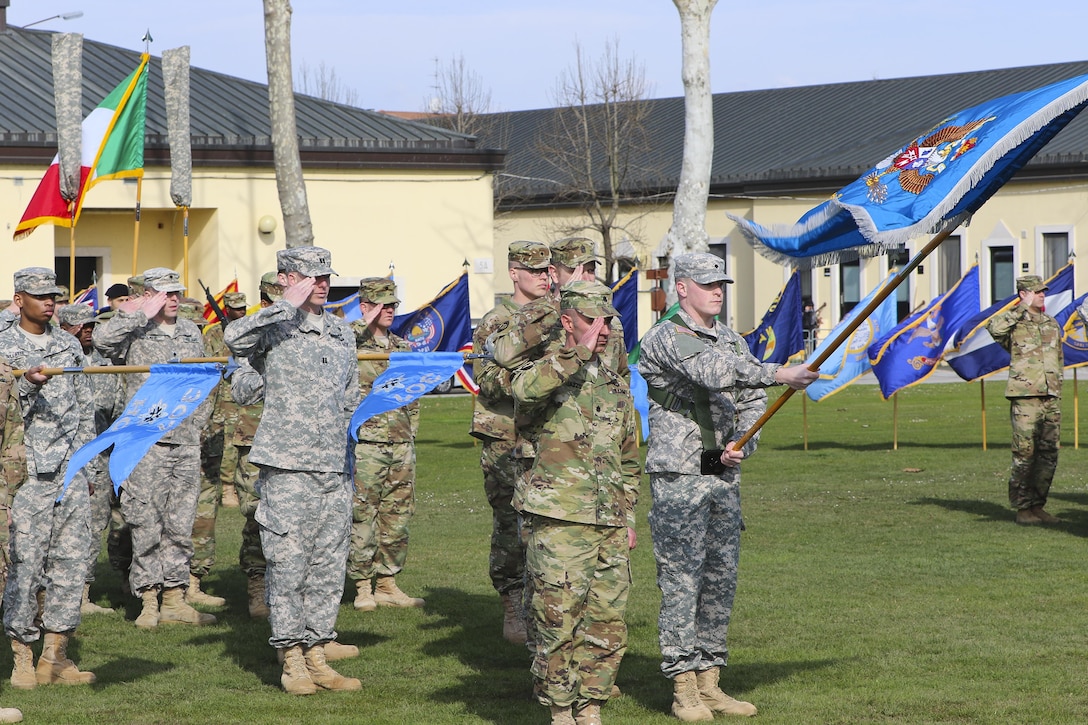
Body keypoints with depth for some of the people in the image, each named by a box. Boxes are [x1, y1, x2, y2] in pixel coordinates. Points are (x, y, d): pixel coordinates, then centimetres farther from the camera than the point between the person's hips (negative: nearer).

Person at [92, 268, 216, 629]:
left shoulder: (191, 331, 15)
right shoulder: (135, 333, -2)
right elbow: (102, 339, -23)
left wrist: (198, 420, 15)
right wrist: (142, 313, -19)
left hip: (186, 441, 5)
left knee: (181, 524, 7)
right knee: (146, 524, -4)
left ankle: (175, 599, 13)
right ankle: (148, 601, 3)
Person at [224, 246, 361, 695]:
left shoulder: (342, 334, 16)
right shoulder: (275, 329, -3)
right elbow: (235, 337, -27)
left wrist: (339, 435, 16)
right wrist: (288, 306, -22)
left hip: (335, 466, 6)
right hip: (287, 467, -6)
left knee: (329, 565, 7)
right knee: (287, 564, -3)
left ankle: (317, 655, 15)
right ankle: (292, 661, 4)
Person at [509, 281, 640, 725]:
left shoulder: (616, 387, 18)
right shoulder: (548, 373, -2)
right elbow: (524, 388, -29)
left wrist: (628, 518, 20)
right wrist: (578, 353, -30)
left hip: (610, 529, 6)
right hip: (559, 525, -6)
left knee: (608, 625, 6)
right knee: (558, 623, -4)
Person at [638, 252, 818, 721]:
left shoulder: (732, 341, 15)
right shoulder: (665, 340, -9)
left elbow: (752, 402, 15)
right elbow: (711, 372, -25)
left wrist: (742, 445, -5)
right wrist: (778, 375, -30)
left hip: (724, 477, 7)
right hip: (678, 477, -7)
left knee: (722, 579, 8)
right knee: (682, 580, -5)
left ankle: (709, 684, 15)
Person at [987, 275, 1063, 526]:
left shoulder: (1052, 324, 17)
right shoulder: (1014, 323, -2)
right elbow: (994, 328, -27)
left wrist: (1057, 390, 18)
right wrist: (1021, 310, -17)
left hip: (1051, 399, 6)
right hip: (1025, 397, -6)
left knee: (1049, 455, 6)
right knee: (1024, 453, -6)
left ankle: (1038, 505, 15)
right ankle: (1022, 508, -1)